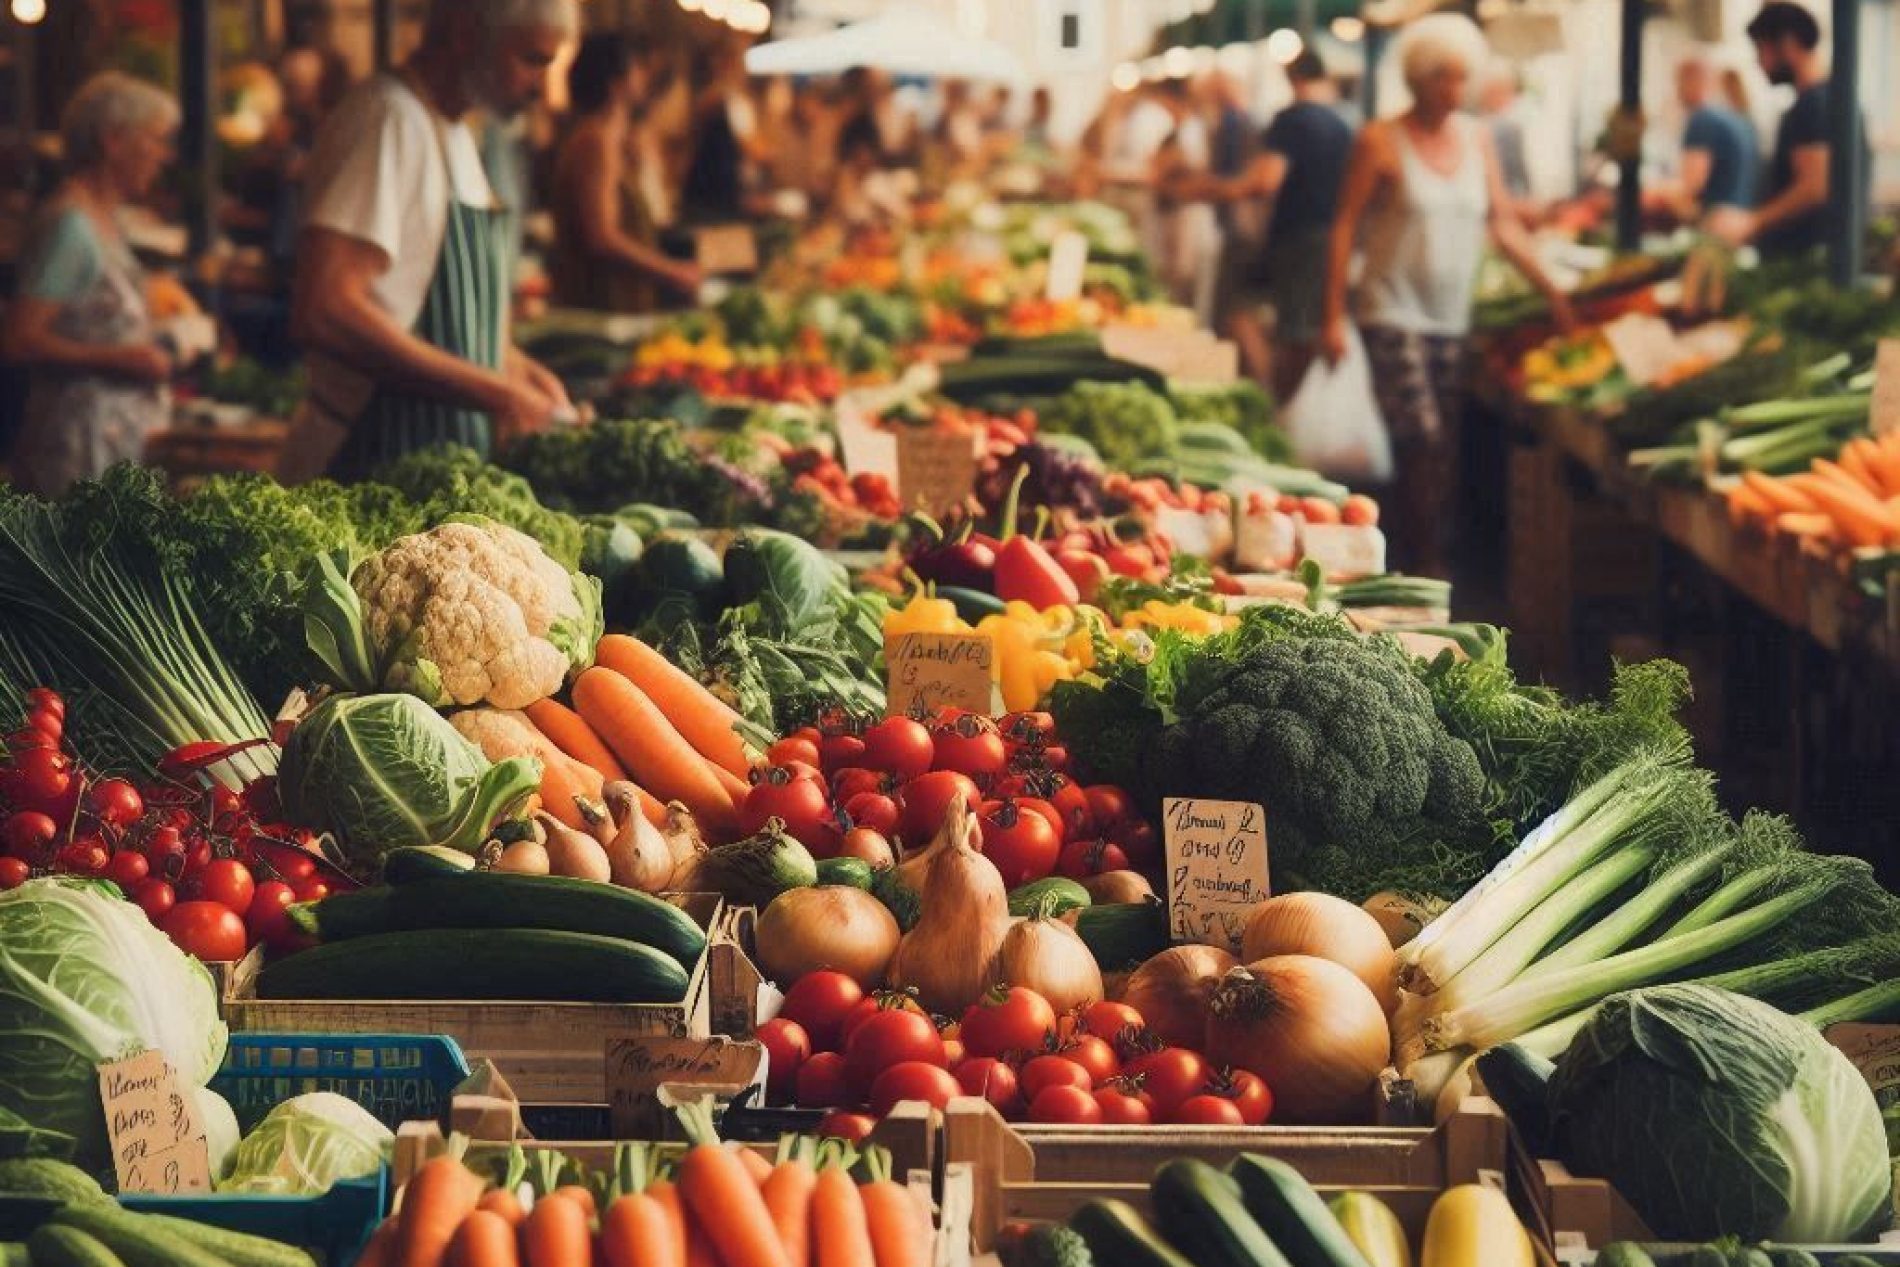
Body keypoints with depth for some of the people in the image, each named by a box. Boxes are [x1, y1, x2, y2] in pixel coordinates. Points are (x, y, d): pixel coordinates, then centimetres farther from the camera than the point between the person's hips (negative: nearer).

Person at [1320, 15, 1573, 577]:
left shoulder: (1476, 138, 9)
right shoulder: (1381, 141, -4)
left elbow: (1503, 224, 12)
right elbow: (1345, 227, -4)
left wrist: (1550, 290, 5)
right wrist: (1332, 316, -9)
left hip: (1452, 318, 5)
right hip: (1394, 314, -5)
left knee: (1446, 455, 3)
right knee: (1423, 445, -15)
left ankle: (1430, 566, 9)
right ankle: (1423, 573, -12)